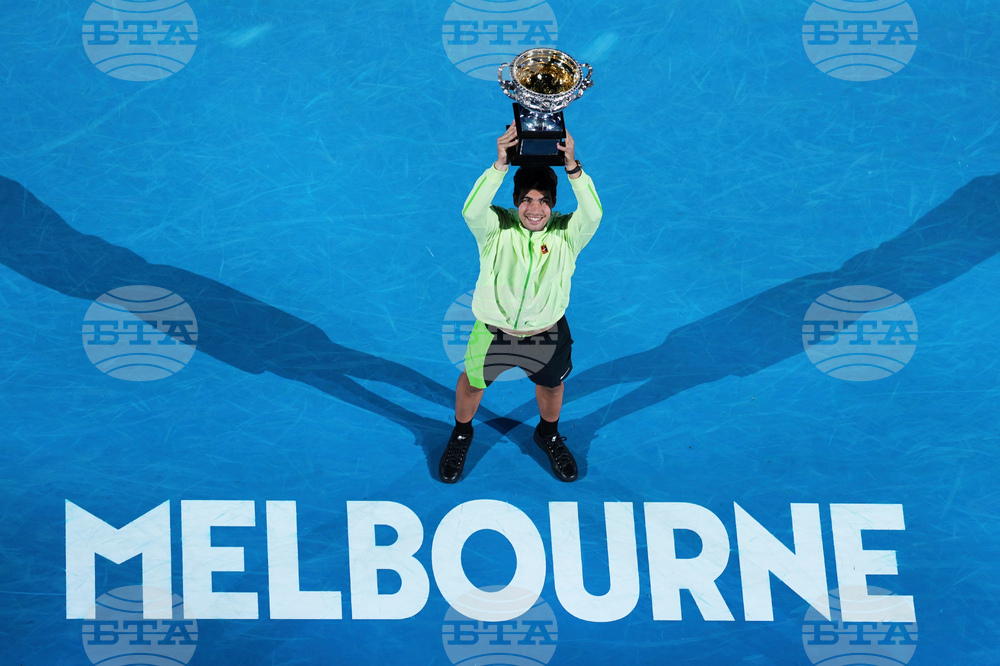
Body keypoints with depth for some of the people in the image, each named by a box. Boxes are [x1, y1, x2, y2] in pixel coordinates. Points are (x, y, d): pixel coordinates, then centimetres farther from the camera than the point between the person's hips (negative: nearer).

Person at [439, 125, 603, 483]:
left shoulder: (566, 233, -21)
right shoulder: (496, 228, -23)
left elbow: (593, 213, -42)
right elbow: (472, 210, -45)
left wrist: (572, 166, -56)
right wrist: (500, 164, -56)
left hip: (547, 334, 1)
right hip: (493, 332, -1)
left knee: (552, 385, 27)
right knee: (472, 382, 22)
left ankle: (548, 434, 59)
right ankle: (461, 434, 54)